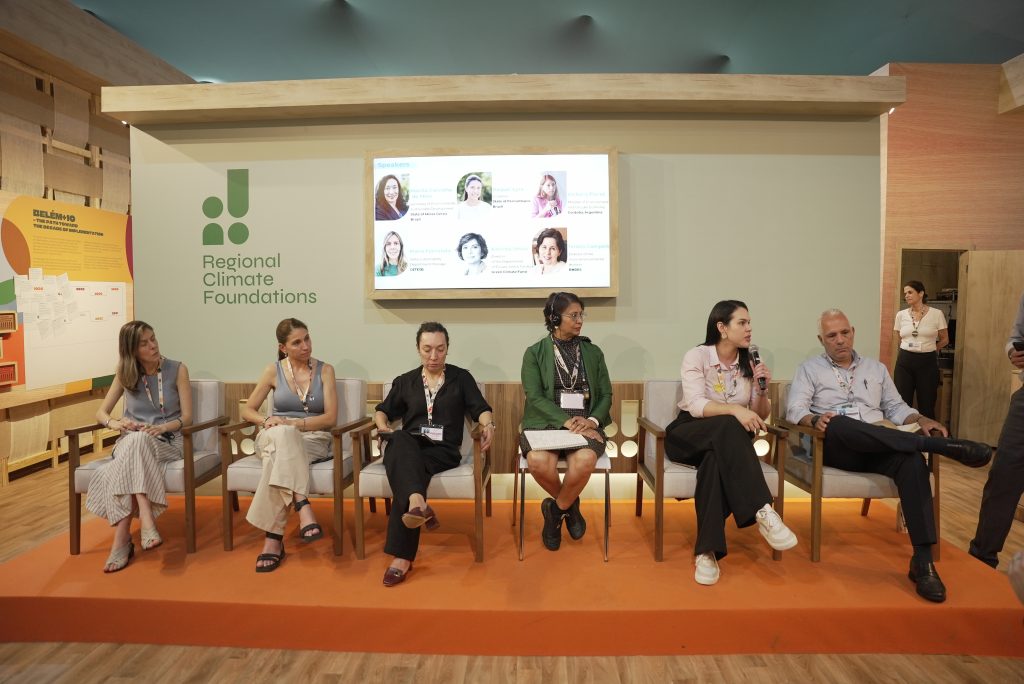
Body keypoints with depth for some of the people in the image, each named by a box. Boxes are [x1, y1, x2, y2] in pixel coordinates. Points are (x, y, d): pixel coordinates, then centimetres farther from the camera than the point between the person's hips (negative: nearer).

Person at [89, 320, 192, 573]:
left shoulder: (177, 370, 3)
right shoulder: (124, 374, 10)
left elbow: (187, 417, 0)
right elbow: (101, 413, 11)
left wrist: (162, 428, -19)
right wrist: (116, 423, -12)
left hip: (167, 441, -2)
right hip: (130, 443, 2)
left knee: (138, 440, -37)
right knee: (135, 439, -36)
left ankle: (122, 539, -39)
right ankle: (146, 522, -45)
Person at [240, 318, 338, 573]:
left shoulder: (325, 370, 4)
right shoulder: (274, 371, 6)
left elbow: (331, 418, -4)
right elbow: (247, 411, 10)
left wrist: (295, 423, -17)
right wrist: (267, 420, -12)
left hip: (314, 440, -1)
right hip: (275, 439, 1)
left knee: (278, 458, -37)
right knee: (283, 434, -39)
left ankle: (274, 536, -36)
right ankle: (303, 507, -47)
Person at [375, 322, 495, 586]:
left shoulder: (461, 377, 14)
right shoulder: (405, 381, 19)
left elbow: (480, 408, 6)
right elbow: (383, 411, 24)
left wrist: (488, 424, -17)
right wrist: (383, 426, 1)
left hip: (443, 450, -1)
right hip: (408, 447, 2)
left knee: (408, 468, -35)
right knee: (399, 440, -37)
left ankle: (402, 556, -40)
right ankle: (418, 503, -62)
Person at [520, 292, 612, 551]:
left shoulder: (593, 352, 13)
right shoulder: (534, 353, 5)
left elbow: (606, 394, 11)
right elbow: (535, 397, -5)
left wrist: (592, 420, -10)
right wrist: (567, 421, -19)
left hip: (585, 425, 2)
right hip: (545, 423, -1)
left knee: (585, 459, -34)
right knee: (538, 461, -35)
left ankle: (556, 509, -2)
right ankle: (569, 505, 0)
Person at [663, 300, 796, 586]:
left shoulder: (750, 363, 6)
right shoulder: (697, 356, -8)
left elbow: (760, 416, 7)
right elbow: (696, 405, -21)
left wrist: (761, 390, -13)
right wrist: (735, 409, -36)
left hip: (725, 442, 3)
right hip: (688, 436, -3)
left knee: (715, 461, -36)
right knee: (728, 427, -37)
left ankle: (707, 552, -36)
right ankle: (763, 512, -40)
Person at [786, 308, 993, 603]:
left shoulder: (876, 368, 23)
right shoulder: (809, 369, 10)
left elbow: (895, 408, 22)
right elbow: (795, 410, -2)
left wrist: (921, 419, 0)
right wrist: (815, 419, -24)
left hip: (878, 449, 3)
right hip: (835, 448, -3)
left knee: (911, 459, -32)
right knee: (840, 424, -39)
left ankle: (922, 561, -33)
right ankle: (943, 445, -37)